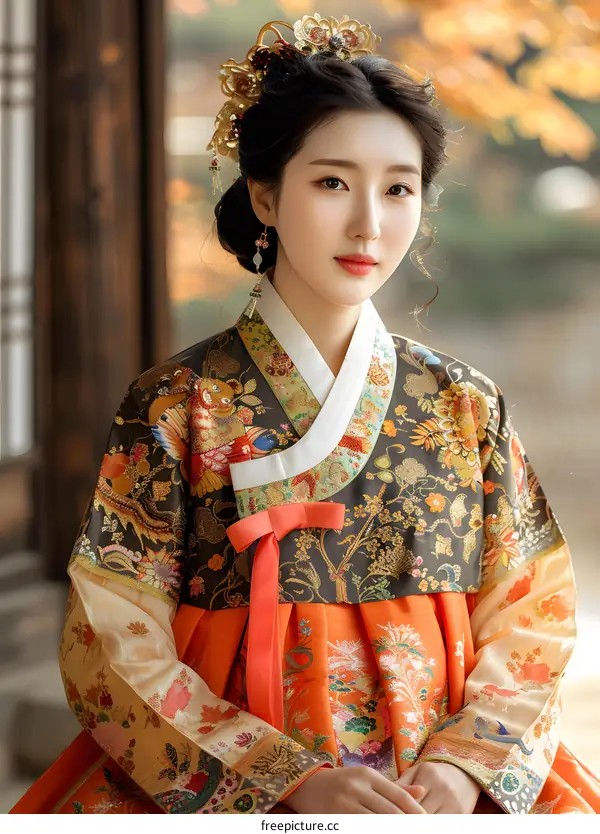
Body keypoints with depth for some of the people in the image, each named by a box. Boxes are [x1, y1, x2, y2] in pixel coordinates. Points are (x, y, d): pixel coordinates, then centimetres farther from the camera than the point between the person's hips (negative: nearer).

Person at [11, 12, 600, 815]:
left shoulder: (467, 406, 6)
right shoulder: (175, 407, -3)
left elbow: (529, 616, 6)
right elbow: (116, 643, -6)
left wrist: (464, 764, -11)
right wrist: (292, 782, -14)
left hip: (444, 786, 2)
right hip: (234, 798, -1)